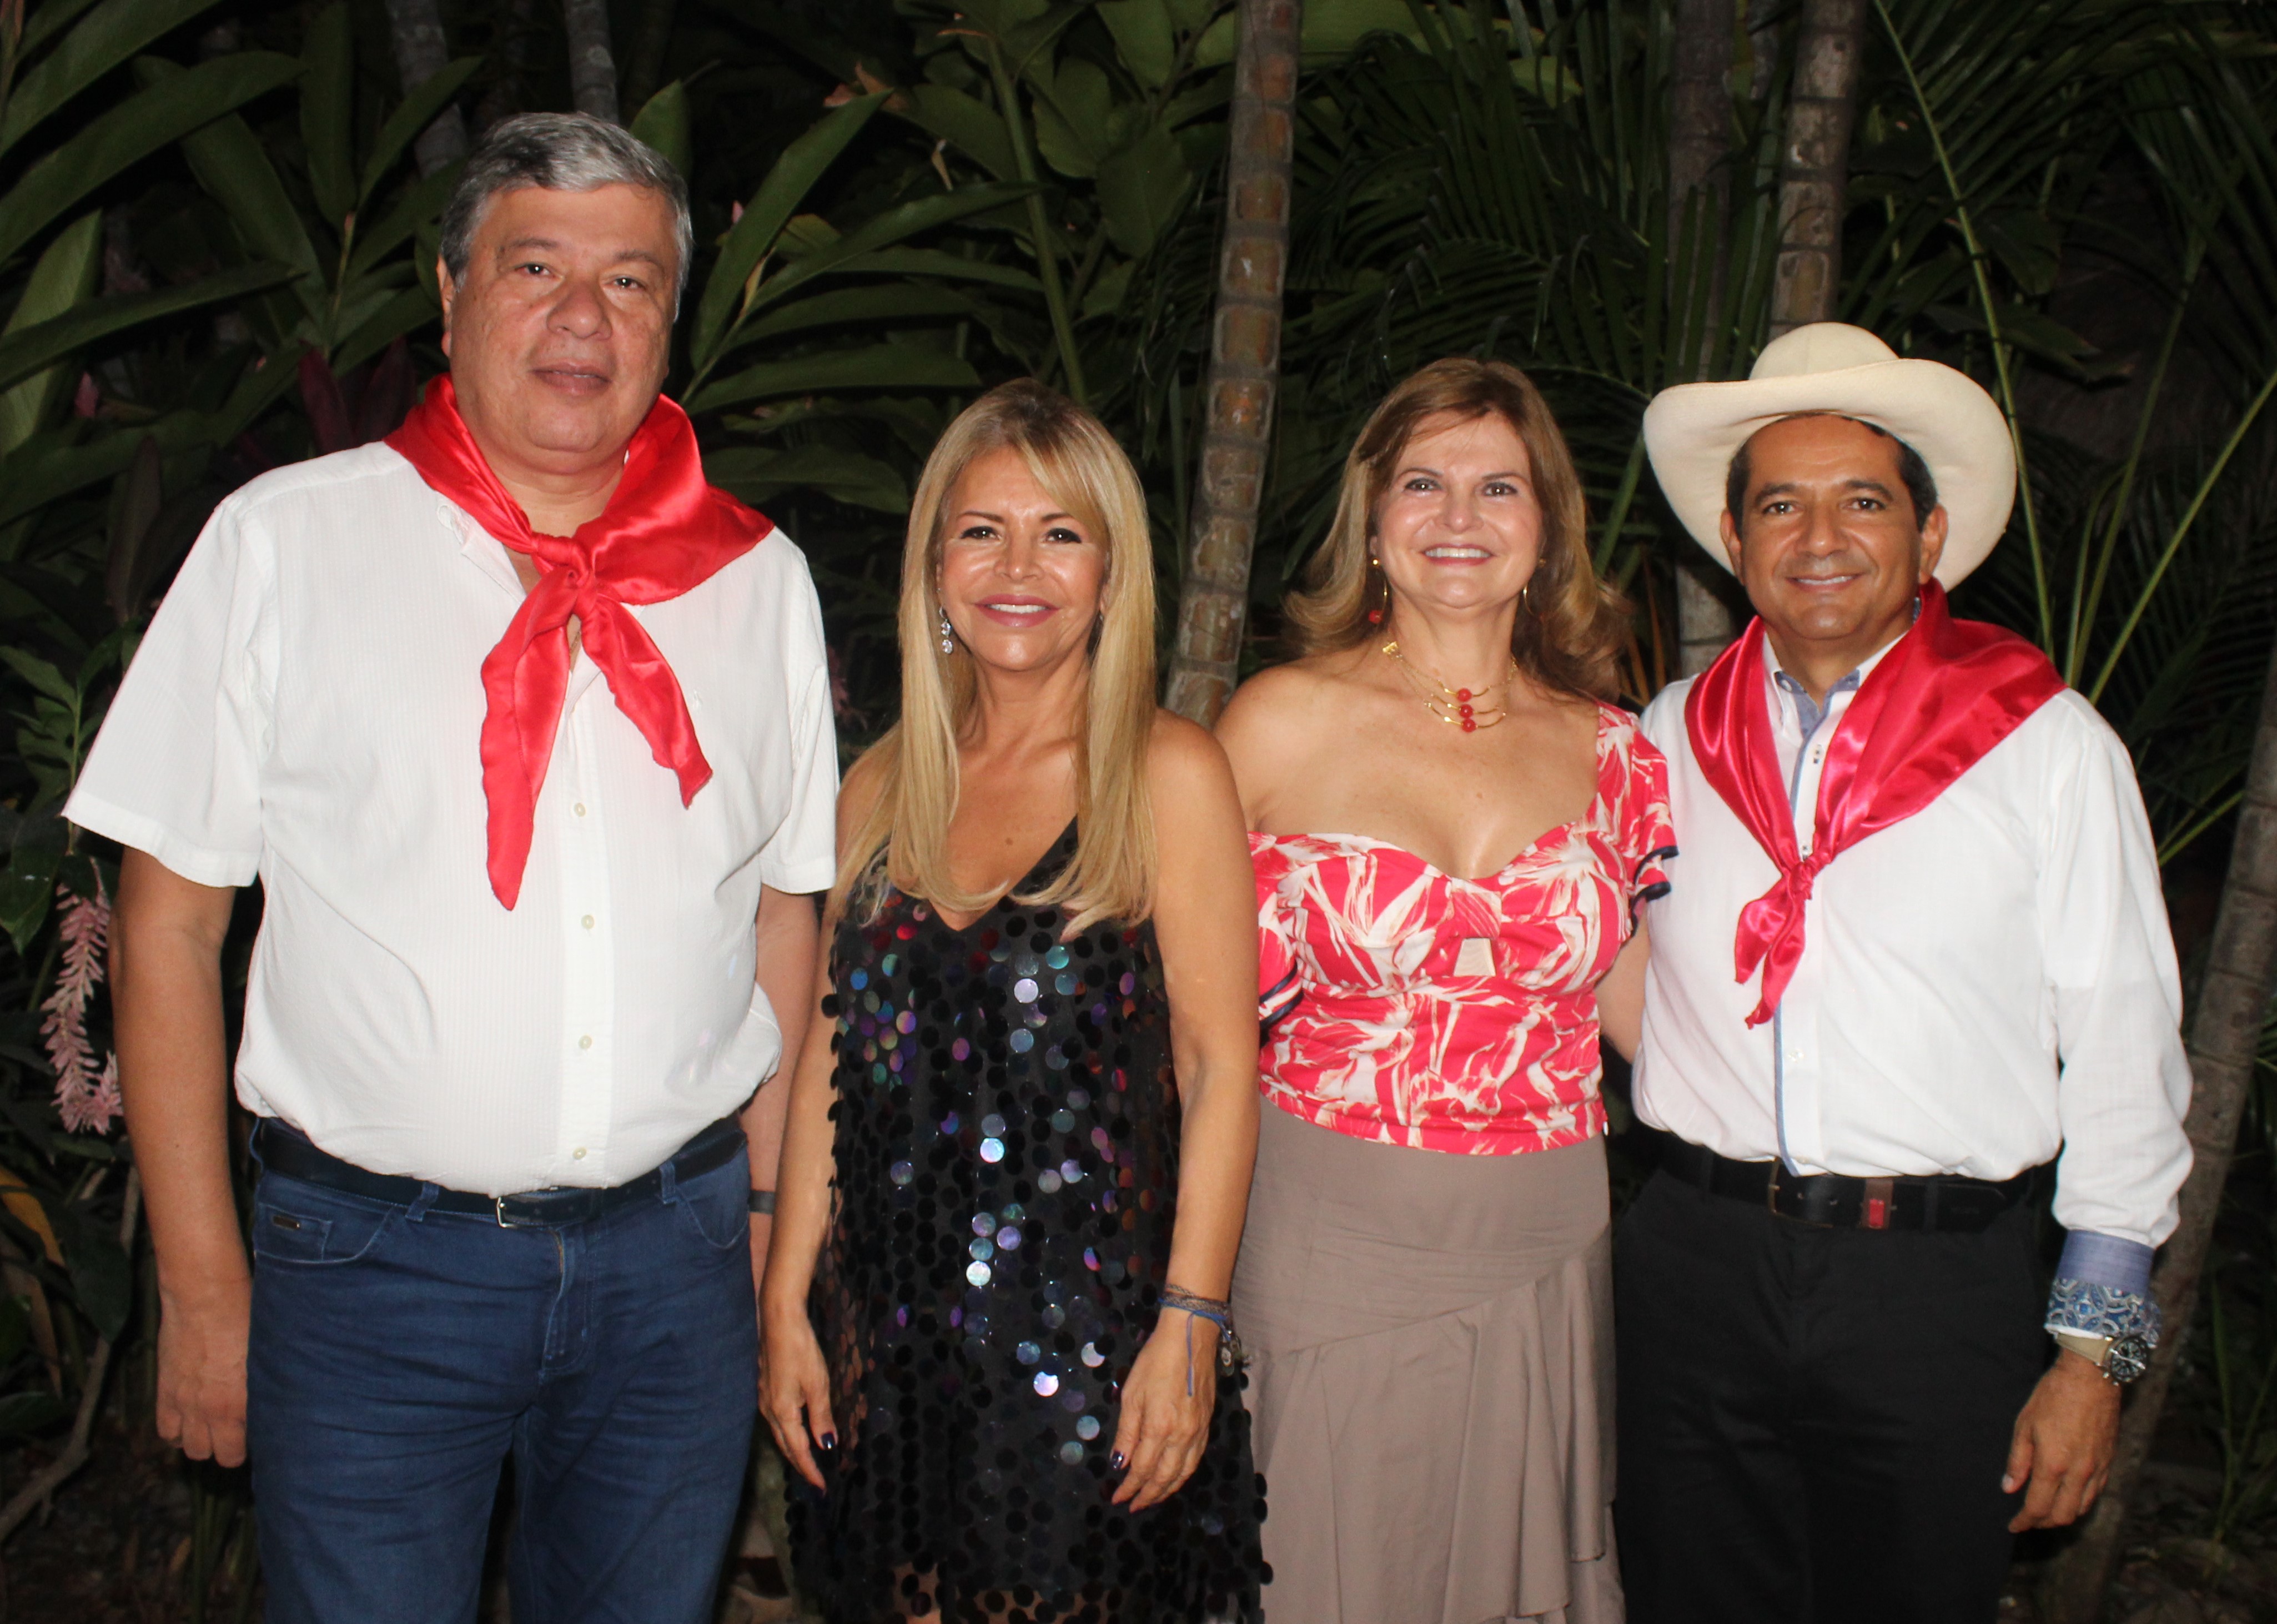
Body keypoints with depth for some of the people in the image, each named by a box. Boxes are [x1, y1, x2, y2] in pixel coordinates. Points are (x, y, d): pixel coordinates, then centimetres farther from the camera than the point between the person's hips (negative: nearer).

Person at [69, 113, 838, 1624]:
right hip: (374, 1263, -2)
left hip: (675, 1262, 3)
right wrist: (203, 1287, -5)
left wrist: (769, 1230, 6)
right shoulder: (283, 540, -2)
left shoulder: (758, 578, 5)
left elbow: (786, 915, 10)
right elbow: (170, 924, -2)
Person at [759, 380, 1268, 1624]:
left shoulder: (1165, 774, -6)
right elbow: (832, 1050, 9)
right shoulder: (887, 784, 7)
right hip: (894, 1324, 4)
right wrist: (786, 1303, 5)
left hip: (1090, 1330, -4)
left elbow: (1220, 1067, -8)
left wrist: (1190, 1326, -13)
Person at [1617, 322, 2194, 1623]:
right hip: (1699, 1266, 3)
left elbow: (2123, 1052, -3)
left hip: (1939, 1282, -2)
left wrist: (2095, 1349, -4)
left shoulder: (2047, 746, -4)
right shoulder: (1673, 736, 5)